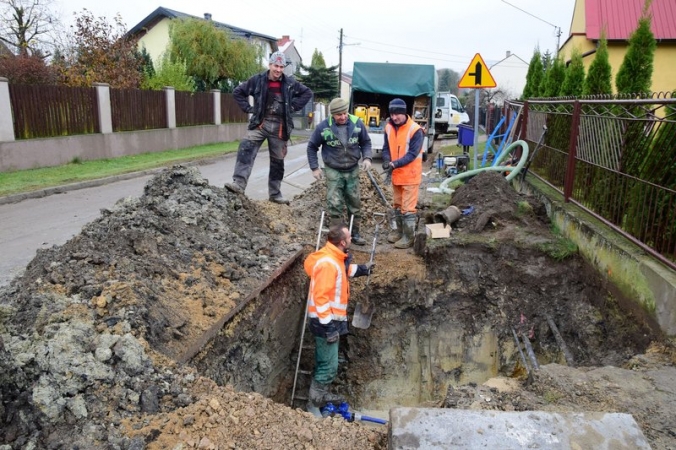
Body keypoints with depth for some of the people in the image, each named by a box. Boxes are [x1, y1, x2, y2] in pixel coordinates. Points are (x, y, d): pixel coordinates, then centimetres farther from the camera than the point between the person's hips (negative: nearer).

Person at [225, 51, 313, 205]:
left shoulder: (290, 83, 2)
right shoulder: (257, 80, -1)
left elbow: (307, 93, 14)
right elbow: (237, 92, 9)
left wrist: (293, 107, 4)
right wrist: (248, 108, -2)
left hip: (279, 127, 2)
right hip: (260, 124, -1)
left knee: (277, 161, 8)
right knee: (246, 149, -26)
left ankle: (275, 194, 20)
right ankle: (239, 183, -31)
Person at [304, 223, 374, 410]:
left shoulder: (334, 257, 4)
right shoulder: (327, 263, -27)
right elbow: (321, 297, -27)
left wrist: (362, 269, 29)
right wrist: (328, 326, -25)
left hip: (331, 319, 10)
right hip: (326, 321, -10)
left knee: (325, 361, 22)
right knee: (328, 366, -1)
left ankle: (322, 394, 38)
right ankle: (314, 404, 13)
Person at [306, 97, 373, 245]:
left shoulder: (357, 123, -9)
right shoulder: (323, 127, -14)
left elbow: (366, 142, 5)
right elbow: (312, 147, -1)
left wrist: (367, 157, -11)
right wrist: (314, 168, -4)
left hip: (352, 170, 3)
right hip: (333, 171, -2)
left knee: (355, 203, 11)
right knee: (335, 204, -2)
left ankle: (355, 233, 26)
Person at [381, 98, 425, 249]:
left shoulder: (415, 130, -18)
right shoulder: (389, 128, 2)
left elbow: (412, 154, -21)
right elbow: (386, 148, 7)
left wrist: (395, 163, -32)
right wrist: (386, 160, -15)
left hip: (410, 175, -7)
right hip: (396, 174, 7)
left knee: (408, 207, -2)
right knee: (397, 205, 18)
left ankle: (409, 236, 9)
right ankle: (400, 230, 34)